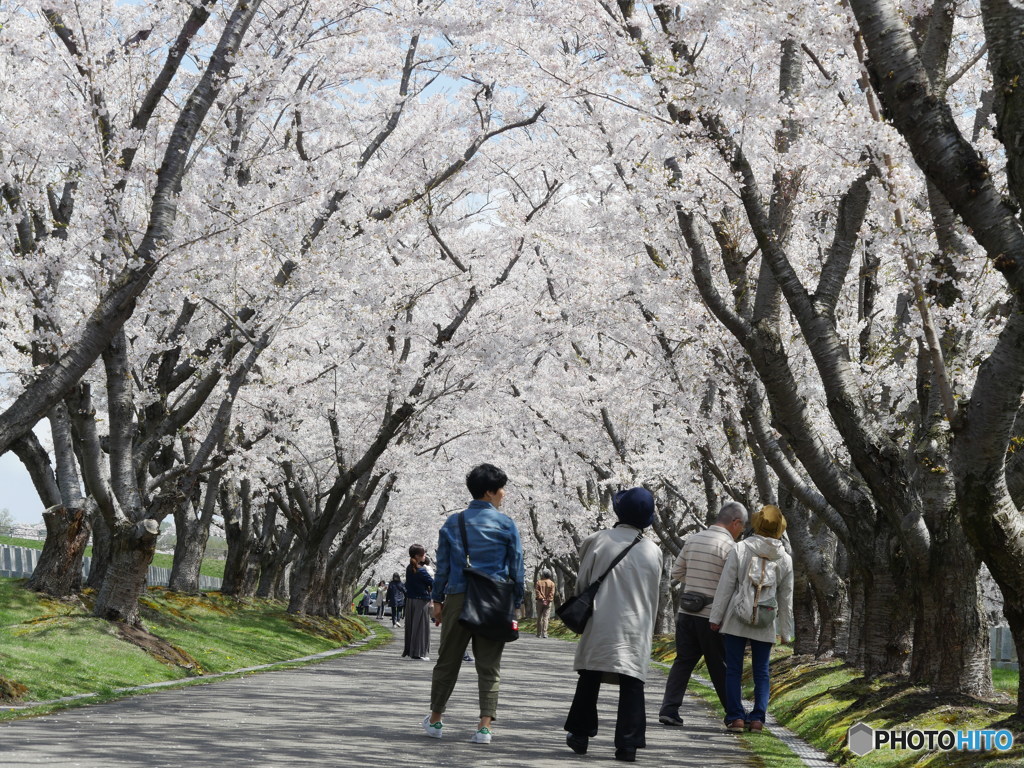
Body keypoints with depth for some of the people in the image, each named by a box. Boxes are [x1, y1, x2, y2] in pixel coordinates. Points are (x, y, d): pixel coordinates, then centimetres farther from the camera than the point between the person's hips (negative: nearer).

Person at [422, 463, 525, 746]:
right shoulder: (506, 524, -1)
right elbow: (517, 567, 0)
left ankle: (435, 720, 22)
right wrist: (516, 603, 8)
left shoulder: (452, 522, 6)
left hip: (458, 598, 2)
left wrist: (437, 600, 13)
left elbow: (442, 565, 7)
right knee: (489, 666, 3)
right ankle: (485, 725, -3)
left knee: (448, 661, 12)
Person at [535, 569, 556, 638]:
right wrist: (548, 600, -7)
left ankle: (539, 633, 10)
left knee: (539, 618, 8)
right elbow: (552, 593, -6)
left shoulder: (539, 582, 2)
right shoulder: (551, 583, 3)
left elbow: (536, 591, -8)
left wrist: (541, 598, -11)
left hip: (540, 601, 0)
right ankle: (544, 633, -10)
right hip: (548, 603, 0)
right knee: (545, 618, -2)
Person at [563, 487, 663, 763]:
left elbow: (582, 582, 1)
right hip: (637, 627, 1)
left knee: (590, 679, 12)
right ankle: (628, 743, -3)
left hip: (601, 624, -1)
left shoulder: (600, 540, -5)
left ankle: (580, 735, 18)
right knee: (632, 683, 2)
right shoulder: (653, 551, 4)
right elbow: (654, 596, 12)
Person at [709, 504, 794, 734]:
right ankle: (757, 717, 3)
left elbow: (726, 585, -7)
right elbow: (786, 599, 8)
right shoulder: (785, 559, 2)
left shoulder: (740, 549, -7)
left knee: (733, 669, 4)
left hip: (737, 620, -2)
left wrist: (716, 616, -1)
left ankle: (735, 717, -1)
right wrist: (786, 631, 15)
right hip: (765, 623, 2)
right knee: (761, 672, 10)